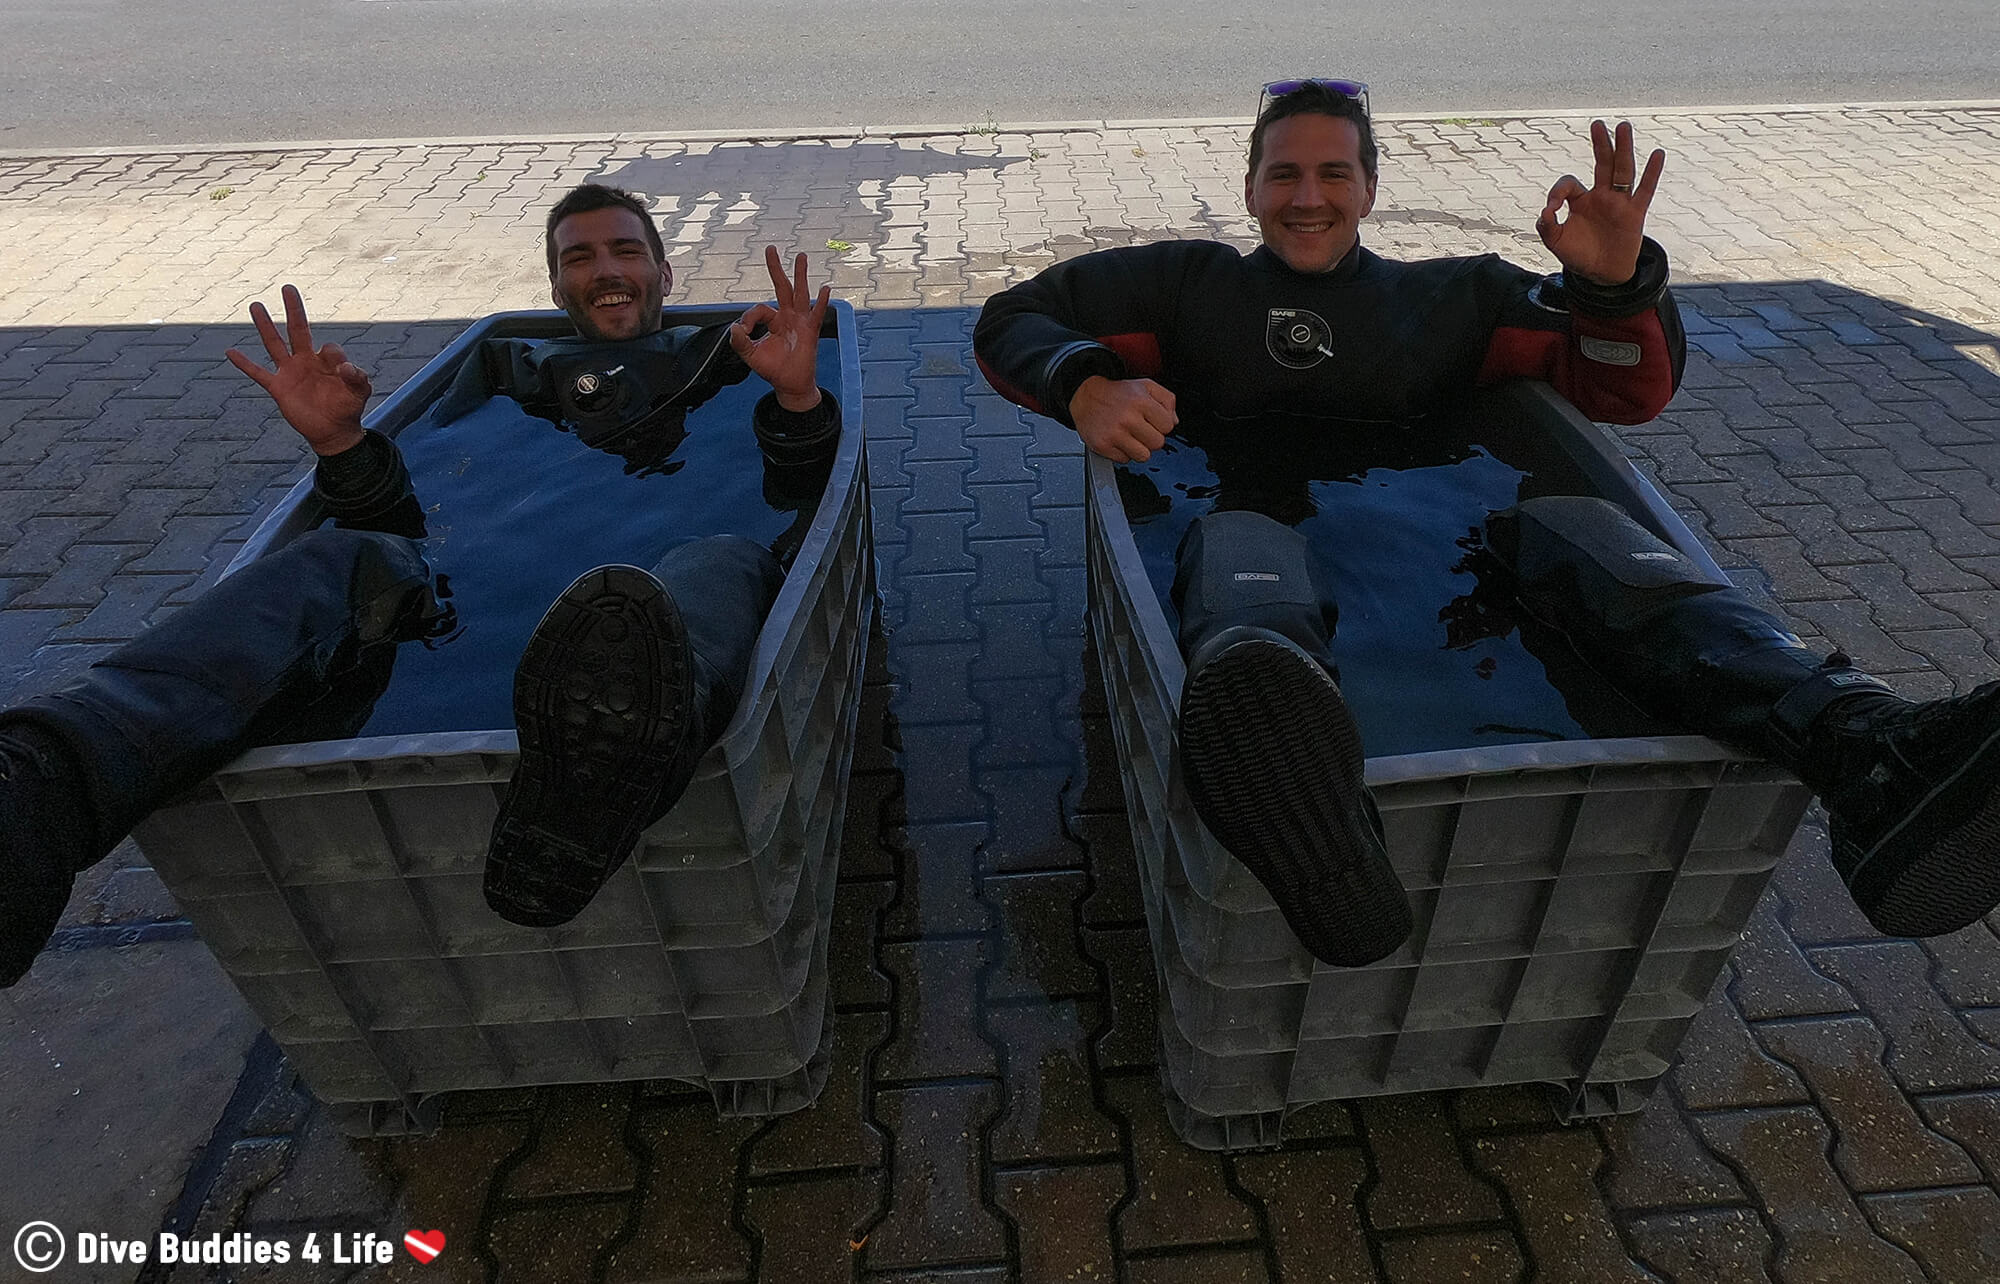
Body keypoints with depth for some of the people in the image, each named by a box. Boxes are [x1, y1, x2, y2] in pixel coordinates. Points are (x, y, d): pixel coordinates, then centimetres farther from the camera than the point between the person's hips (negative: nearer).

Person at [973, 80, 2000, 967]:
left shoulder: (1452, 296, 29)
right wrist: (1086, 388, -6)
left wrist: (1615, 281, -1)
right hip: (1261, 542, -2)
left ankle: (1868, 758, -51)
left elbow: (1629, 392, 22)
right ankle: (1295, 797, -70)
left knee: (1578, 529, -28)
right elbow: (1010, 320, 18)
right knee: (1240, 545, -38)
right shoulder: (1192, 284, 25)